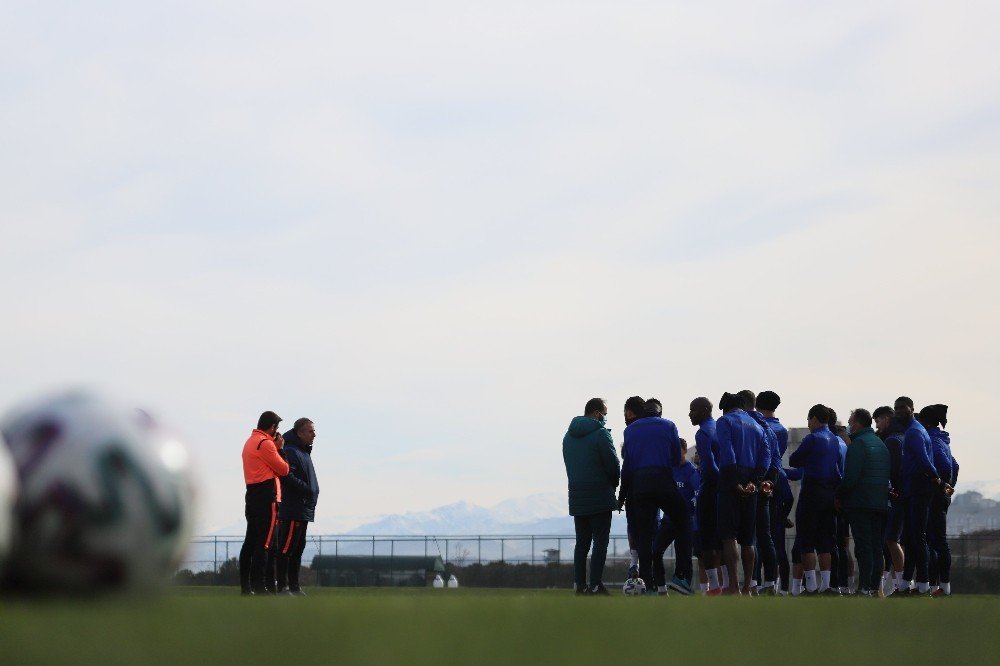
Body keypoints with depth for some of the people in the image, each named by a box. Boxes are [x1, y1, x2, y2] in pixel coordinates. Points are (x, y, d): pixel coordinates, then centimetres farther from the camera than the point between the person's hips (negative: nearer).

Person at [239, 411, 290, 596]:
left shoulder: (250, 442, 18)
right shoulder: (265, 443, -12)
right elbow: (283, 469, -10)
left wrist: (275, 448, 6)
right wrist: (278, 449, 4)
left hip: (252, 493, 10)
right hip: (266, 497, -10)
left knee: (250, 541, 10)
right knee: (264, 543, -10)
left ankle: (245, 586, 11)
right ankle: (259, 586, -13)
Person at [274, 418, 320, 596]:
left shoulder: (304, 452, 20)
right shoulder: (291, 451, -12)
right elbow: (287, 476, -23)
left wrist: (312, 491, 12)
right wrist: (307, 489, -20)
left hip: (304, 511, 11)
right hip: (292, 509, -11)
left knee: (298, 549, 13)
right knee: (286, 548, -8)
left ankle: (294, 585, 18)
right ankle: (283, 586, -8)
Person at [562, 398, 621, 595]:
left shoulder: (569, 436, 12)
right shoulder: (600, 434, -11)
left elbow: (569, 465, 14)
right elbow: (614, 465, -10)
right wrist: (614, 484, 9)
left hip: (576, 497, 7)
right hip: (600, 497, -6)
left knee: (582, 542, 11)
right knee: (600, 542, -4)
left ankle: (580, 584, 9)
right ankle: (596, 585, -10)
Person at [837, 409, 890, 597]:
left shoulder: (858, 444, -10)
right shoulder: (881, 444, 18)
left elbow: (850, 476, -17)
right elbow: (889, 474, 19)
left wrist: (839, 496, -5)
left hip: (860, 503, -8)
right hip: (880, 502, 8)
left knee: (863, 546, -9)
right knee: (876, 545, 10)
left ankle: (864, 587, -12)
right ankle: (876, 587, 11)